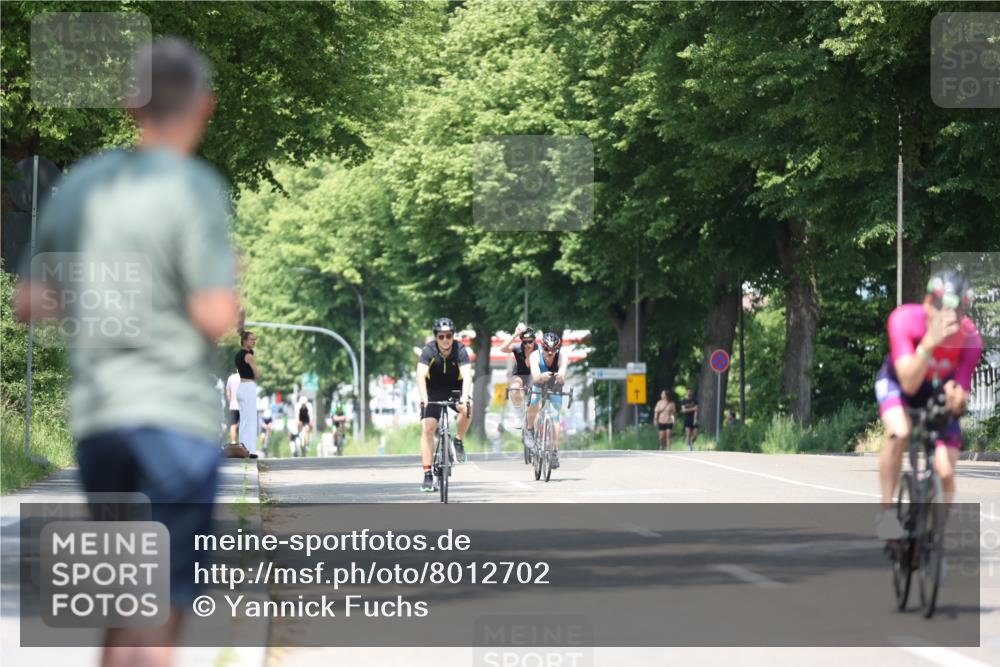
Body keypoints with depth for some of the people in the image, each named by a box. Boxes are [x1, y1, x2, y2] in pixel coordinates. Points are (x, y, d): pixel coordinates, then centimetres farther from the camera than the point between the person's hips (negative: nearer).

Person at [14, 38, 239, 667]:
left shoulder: (80, 184, 9)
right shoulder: (195, 188, -8)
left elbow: (29, 303, 13)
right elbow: (214, 318, -15)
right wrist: (232, 284, 5)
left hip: (94, 418, 6)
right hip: (175, 415, -6)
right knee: (162, 616, -3)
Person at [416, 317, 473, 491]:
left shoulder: (460, 349, -23)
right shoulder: (429, 350, -23)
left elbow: (467, 375, -35)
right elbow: (420, 375, -36)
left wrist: (465, 396, -52)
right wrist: (423, 398, -52)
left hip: (455, 388, 0)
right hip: (433, 390, 0)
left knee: (467, 407, -32)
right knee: (428, 428, -14)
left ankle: (458, 442, -6)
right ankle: (428, 475, -11)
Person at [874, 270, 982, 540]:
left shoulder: (970, 340, -29)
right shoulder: (904, 319, -35)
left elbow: (959, 405, -24)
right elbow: (909, 383, -42)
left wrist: (955, 395, -48)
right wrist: (930, 342, -55)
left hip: (939, 391, 2)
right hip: (897, 382, -2)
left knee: (945, 472, -13)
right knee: (900, 433, -33)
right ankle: (886, 510, -16)